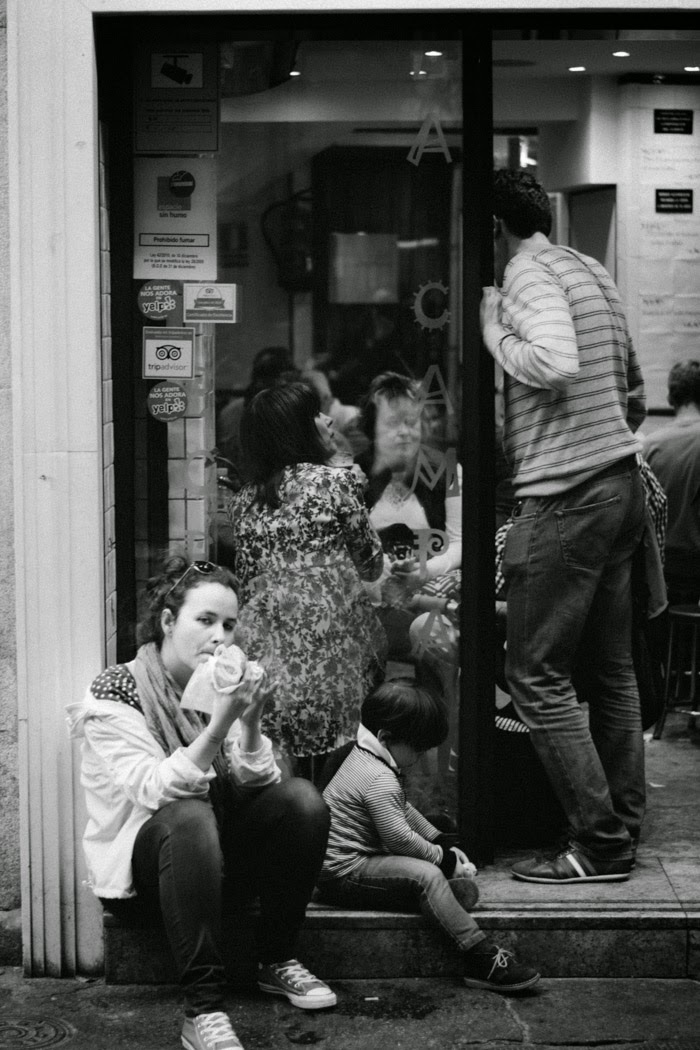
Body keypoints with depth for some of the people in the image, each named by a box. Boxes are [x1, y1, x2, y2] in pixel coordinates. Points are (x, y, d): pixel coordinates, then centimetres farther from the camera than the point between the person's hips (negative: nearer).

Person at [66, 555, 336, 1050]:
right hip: (139, 859, -6)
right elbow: (152, 790, -28)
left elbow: (256, 786, -6)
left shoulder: (218, 687, 2)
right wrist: (218, 725, -36)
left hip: (216, 843, 6)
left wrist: (251, 723, -23)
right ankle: (203, 1010, -38)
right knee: (190, 815, -37)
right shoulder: (116, 692, -15)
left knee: (303, 799, -15)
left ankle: (278, 960, -1)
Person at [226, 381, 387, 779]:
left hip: (267, 651, 5)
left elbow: (247, 581, 15)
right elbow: (372, 565, 8)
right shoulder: (337, 481, 0)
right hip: (331, 639, -4)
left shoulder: (244, 500, 13)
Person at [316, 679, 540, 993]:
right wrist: (444, 858, -10)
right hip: (345, 871, -12)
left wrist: (442, 842, 18)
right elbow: (399, 838, -24)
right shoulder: (380, 781, -22)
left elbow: (404, 811, 25)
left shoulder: (367, 758, 14)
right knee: (427, 876, -29)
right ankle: (481, 958, -30)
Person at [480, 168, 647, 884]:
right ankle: (625, 825, 20)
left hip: (565, 497, -9)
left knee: (536, 674, -4)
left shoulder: (528, 273, -10)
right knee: (612, 667, 14)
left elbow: (556, 363, -29)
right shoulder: (591, 270, 17)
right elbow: (632, 388, 22)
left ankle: (600, 844, -2)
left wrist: (495, 329, -13)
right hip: (622, 484, 9)